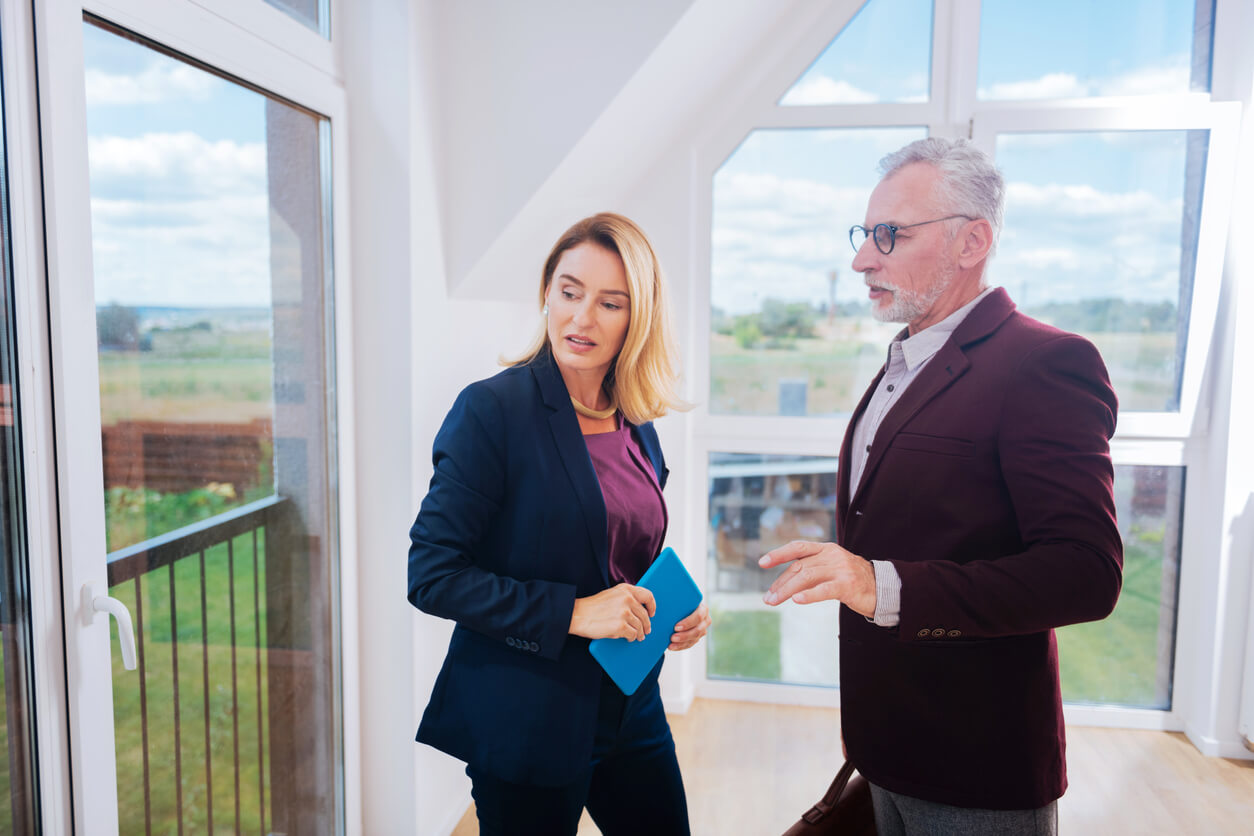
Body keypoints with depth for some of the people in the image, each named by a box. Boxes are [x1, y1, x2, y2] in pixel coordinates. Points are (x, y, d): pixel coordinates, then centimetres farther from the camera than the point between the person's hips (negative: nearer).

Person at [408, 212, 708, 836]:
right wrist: (571, 613, -23)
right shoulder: (492, 409, -16)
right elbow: (432, 575, -18)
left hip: (630, 709, 6)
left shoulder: (637, 426, 4)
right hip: (525, 725, -6)